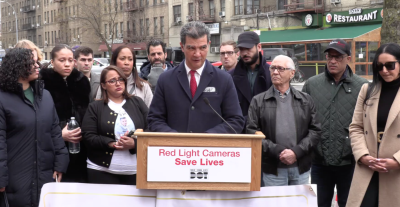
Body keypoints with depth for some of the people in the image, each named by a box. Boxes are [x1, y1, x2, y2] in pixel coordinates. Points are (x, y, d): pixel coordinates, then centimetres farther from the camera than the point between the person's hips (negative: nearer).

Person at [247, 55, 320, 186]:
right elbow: (252, 132, -3)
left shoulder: (306, 100, 10)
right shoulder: (258, 101, 5)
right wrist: (277, 151, -13)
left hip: (301, 169, 2)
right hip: (272, 170, -1)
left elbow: (315, 130, 4)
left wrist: (296, 152, -10)